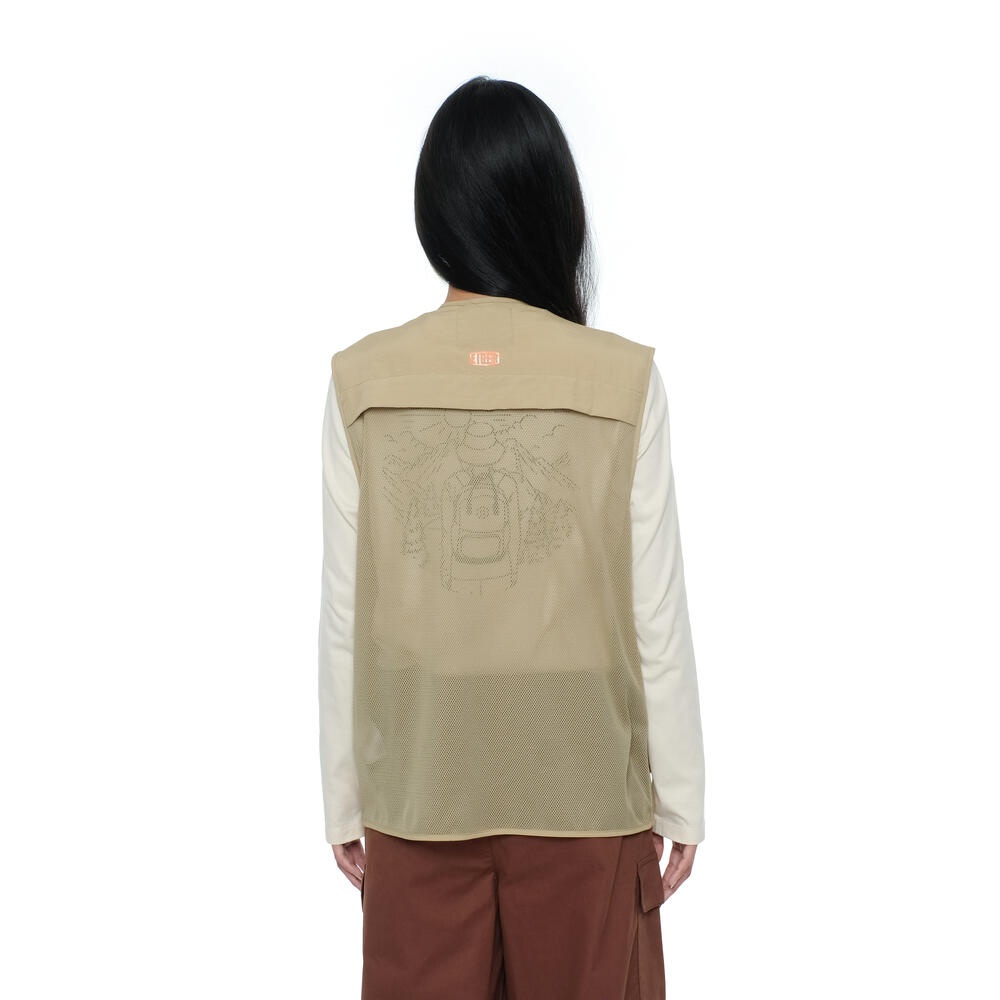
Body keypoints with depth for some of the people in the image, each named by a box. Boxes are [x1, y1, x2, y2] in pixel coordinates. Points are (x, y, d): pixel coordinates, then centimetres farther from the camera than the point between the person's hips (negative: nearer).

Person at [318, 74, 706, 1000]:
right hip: (583, 787, -1)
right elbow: (658, 620, -8)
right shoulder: (624, 380, -12)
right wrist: (681, 799, 4)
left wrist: (344, 799, 8)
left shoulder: (362, 381, -9)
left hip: (418, 789, 1)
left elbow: (344, 619, -4)